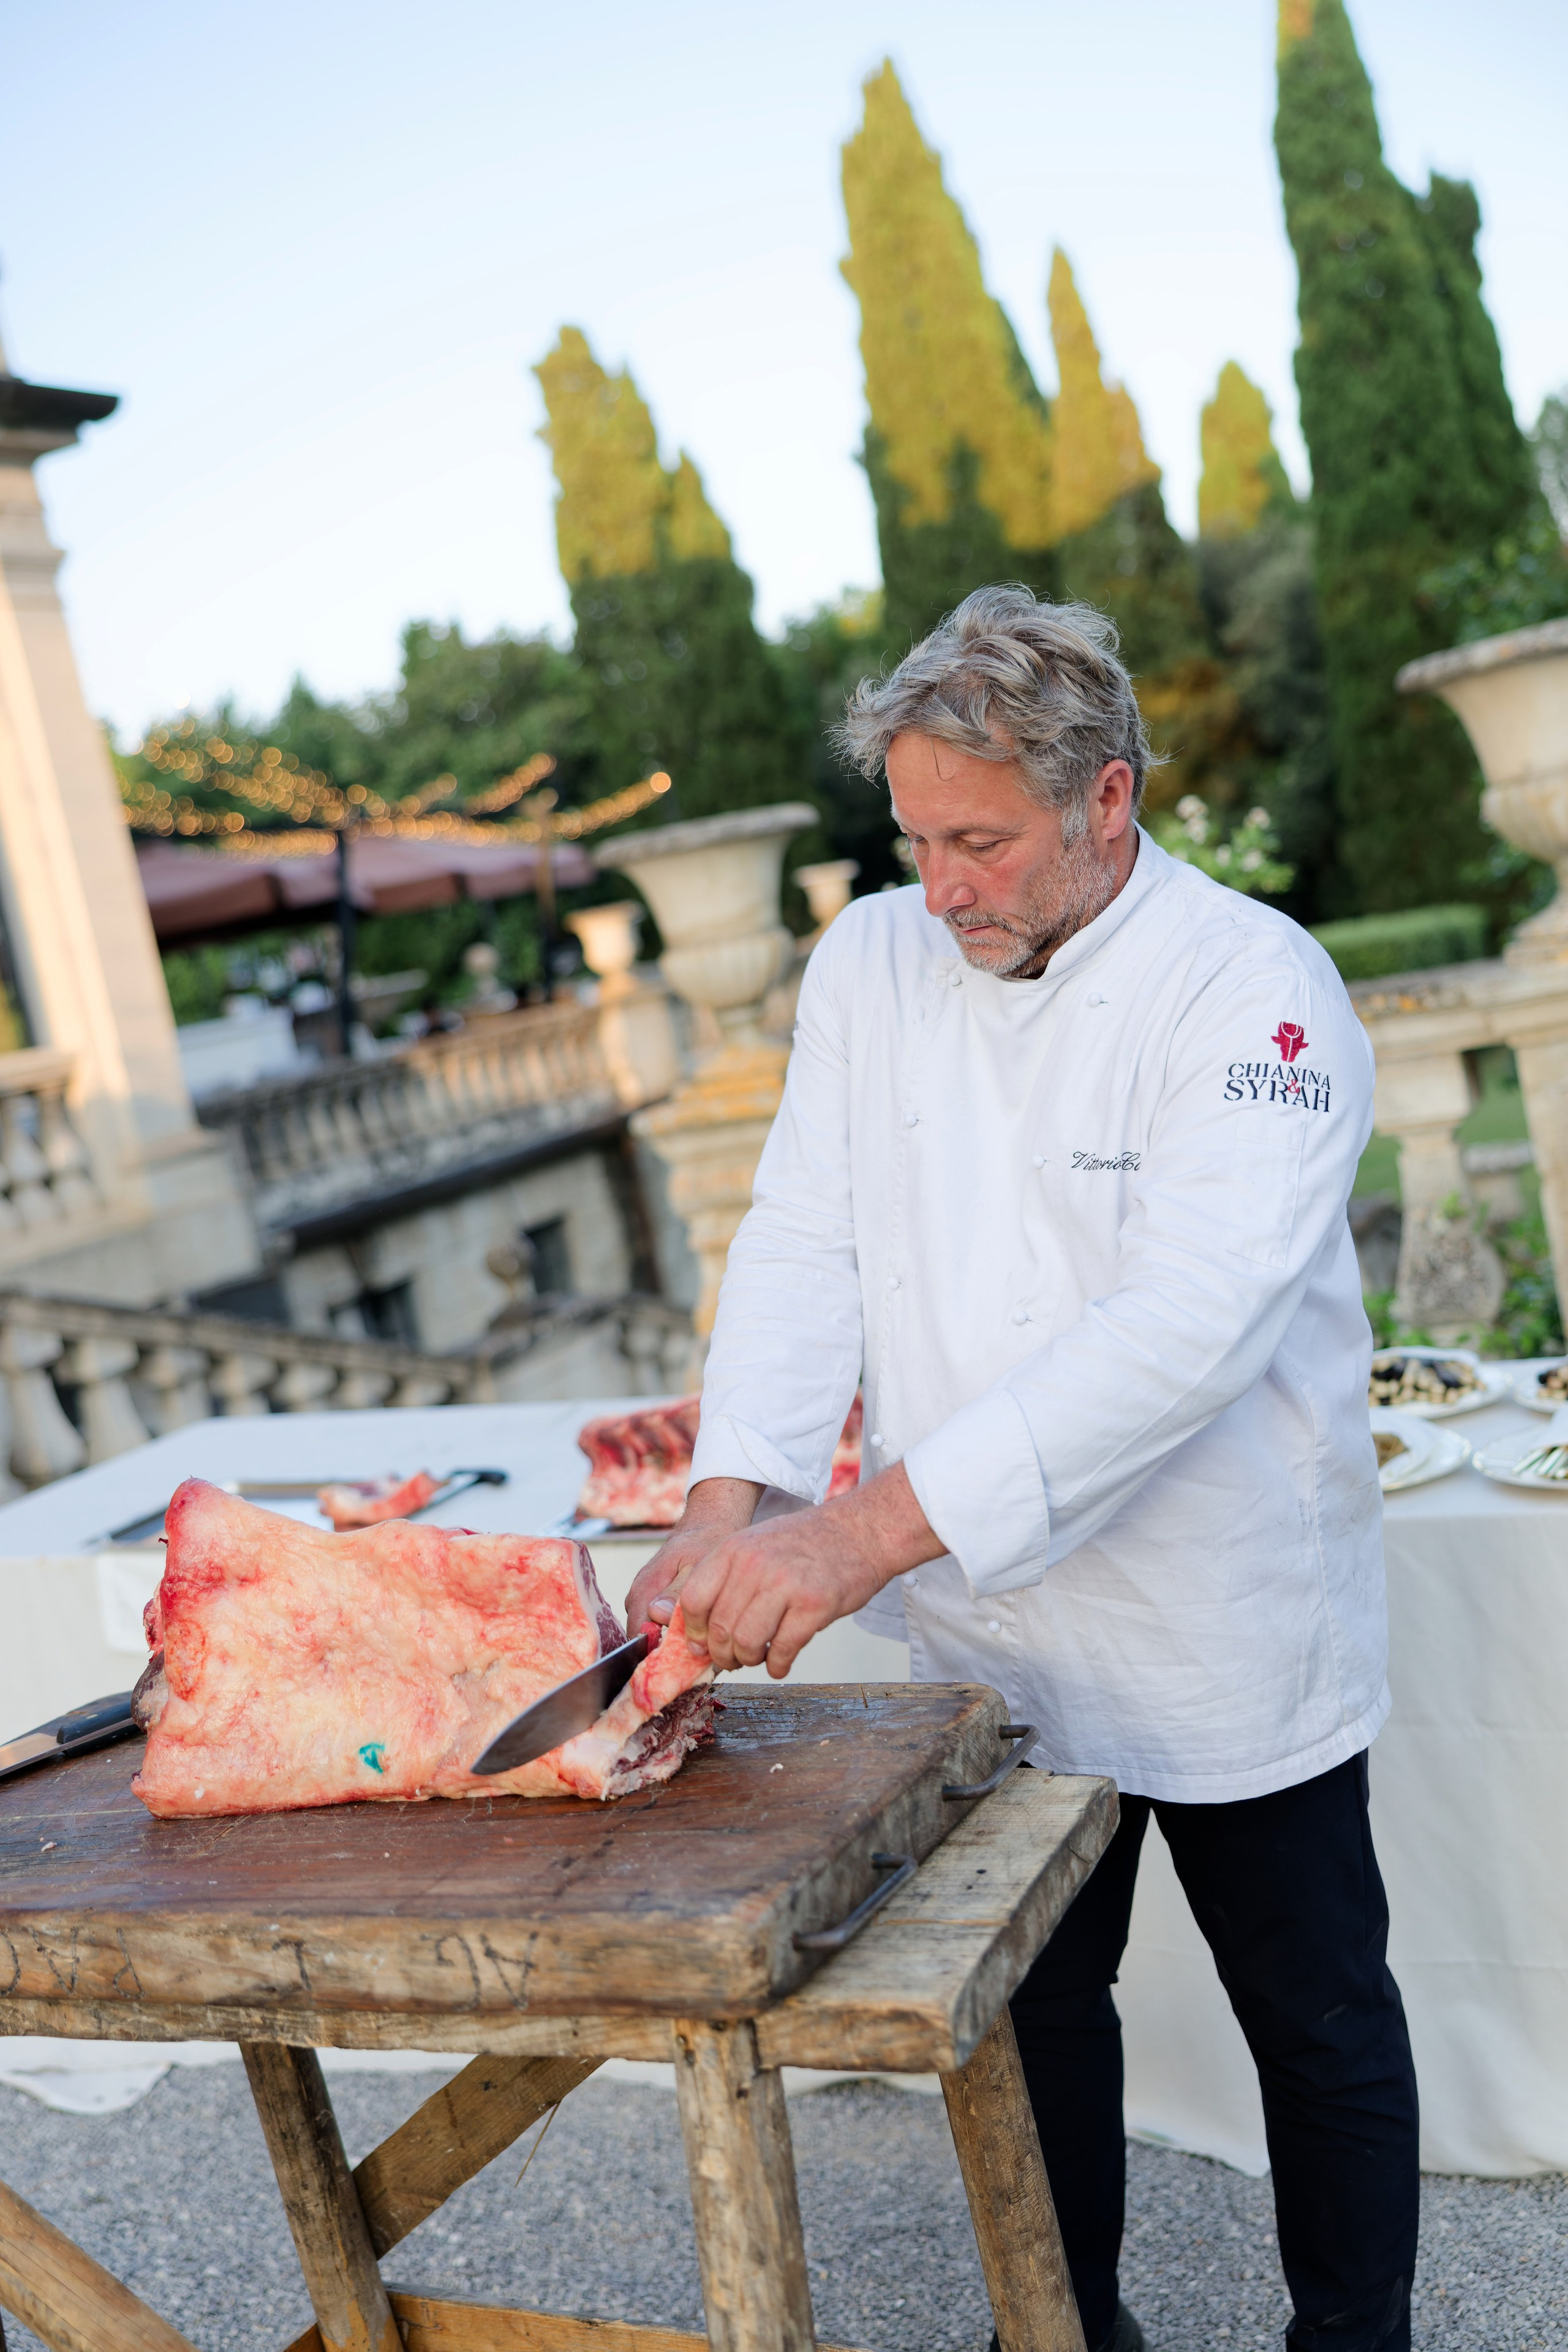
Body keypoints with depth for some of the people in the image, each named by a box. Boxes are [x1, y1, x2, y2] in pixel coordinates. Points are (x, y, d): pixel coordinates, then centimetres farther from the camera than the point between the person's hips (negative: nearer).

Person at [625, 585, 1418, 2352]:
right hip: (988, 1643, 5)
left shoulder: (1251, 987, -19)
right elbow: (803, 1245, -4)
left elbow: (1185, 1325, -31)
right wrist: (732, 1503, -20)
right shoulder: (871, 964, -1)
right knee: (1027, 2003, 20)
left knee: (1318, 2023, 15)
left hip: (1225, 1648, -4)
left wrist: (873, 1529, -38)